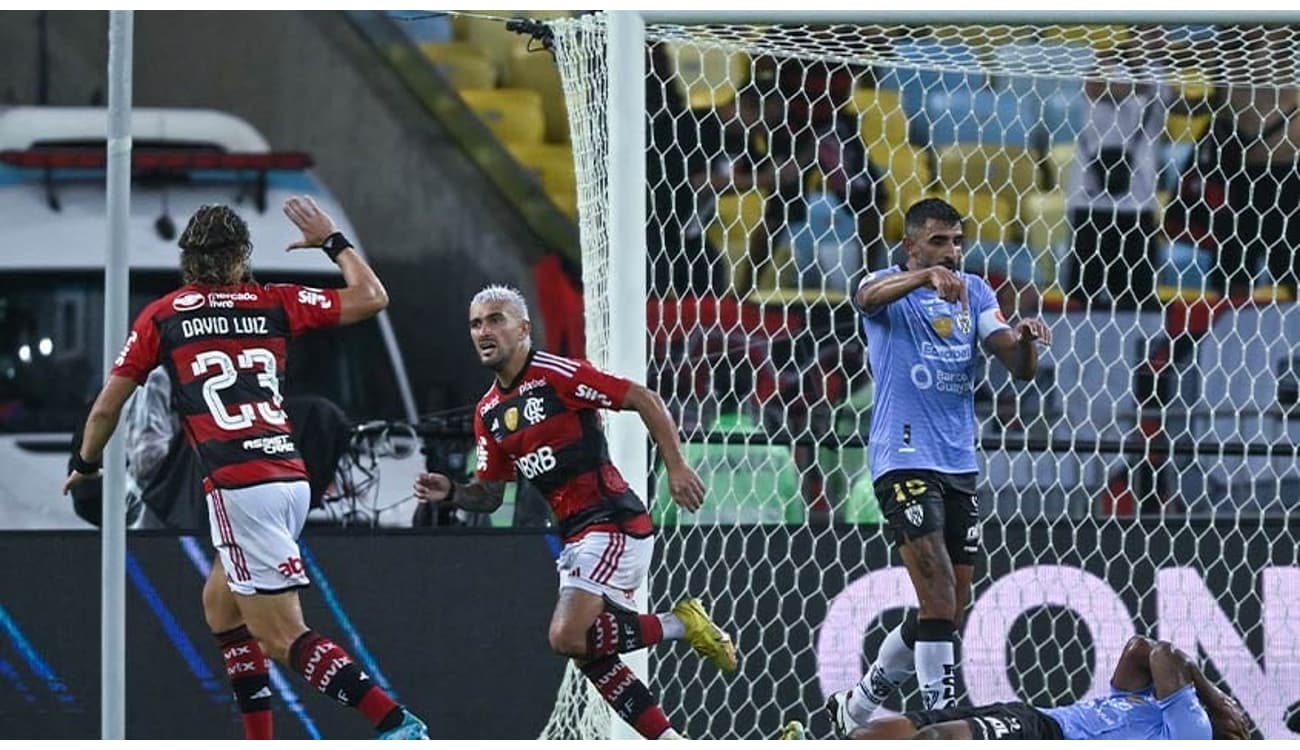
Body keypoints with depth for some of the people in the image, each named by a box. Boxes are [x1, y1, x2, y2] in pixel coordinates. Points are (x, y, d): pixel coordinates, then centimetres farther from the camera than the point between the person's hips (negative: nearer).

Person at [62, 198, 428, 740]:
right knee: (220, 603, 22)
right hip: (291, 476, 6)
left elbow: (106, 409, 11)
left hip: (238, 486, -6)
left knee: (283, 638, -7)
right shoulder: (272, 303, 11)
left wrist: (85, 466, 30)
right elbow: (371, 297, 16)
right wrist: (332, 241, 31)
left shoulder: (161, 316, 6)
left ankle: (396, 722, -22)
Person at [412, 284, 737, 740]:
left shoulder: (557, 375, -11)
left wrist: (676, 467, -16)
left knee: (567, 637, -20)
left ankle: (682, 625, -4)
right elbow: (489, 495, 18)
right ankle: (670, 742, 12)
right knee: (588, 653, 6)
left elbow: (645, 399, -10)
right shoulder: (489, 413, 13)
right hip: (577, 537, 9)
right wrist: (451, 492, -3)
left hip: (613, 523, -9)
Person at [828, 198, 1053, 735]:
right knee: (939, 600, -17)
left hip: (959, 464, 6)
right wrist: (927, 275, -46)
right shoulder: (890, 286, -1)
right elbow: (870, 296, -27)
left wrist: (1026, 338, -19)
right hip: (904, 460, -6)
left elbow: (1019, 368, 4)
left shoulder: (974, 293, 13)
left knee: (952, 607, 10)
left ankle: (857, 707, 26)